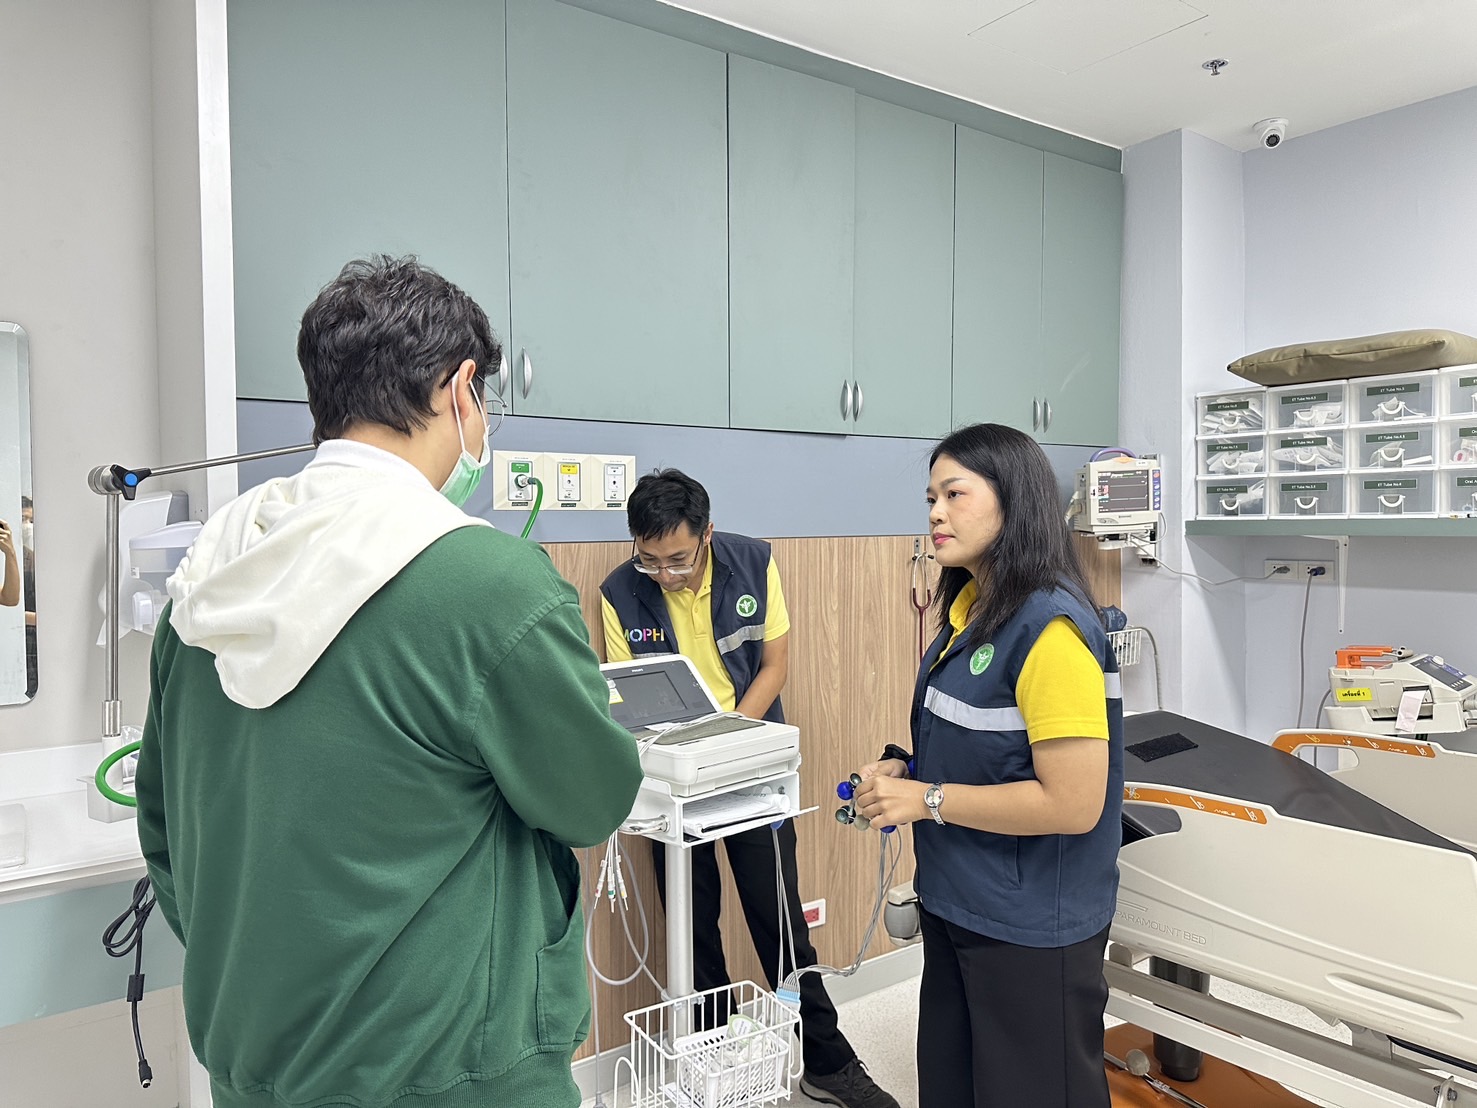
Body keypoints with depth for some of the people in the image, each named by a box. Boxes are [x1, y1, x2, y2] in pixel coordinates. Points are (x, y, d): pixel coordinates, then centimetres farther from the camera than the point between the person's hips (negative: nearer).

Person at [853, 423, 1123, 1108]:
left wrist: (930, 800, -20)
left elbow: (1073, 805, -25)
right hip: (955, 907, 9)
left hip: (1030, 931, -8)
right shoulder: (969, 609, 5)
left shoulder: (1050, 629, -23)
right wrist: (905, 768, 0)